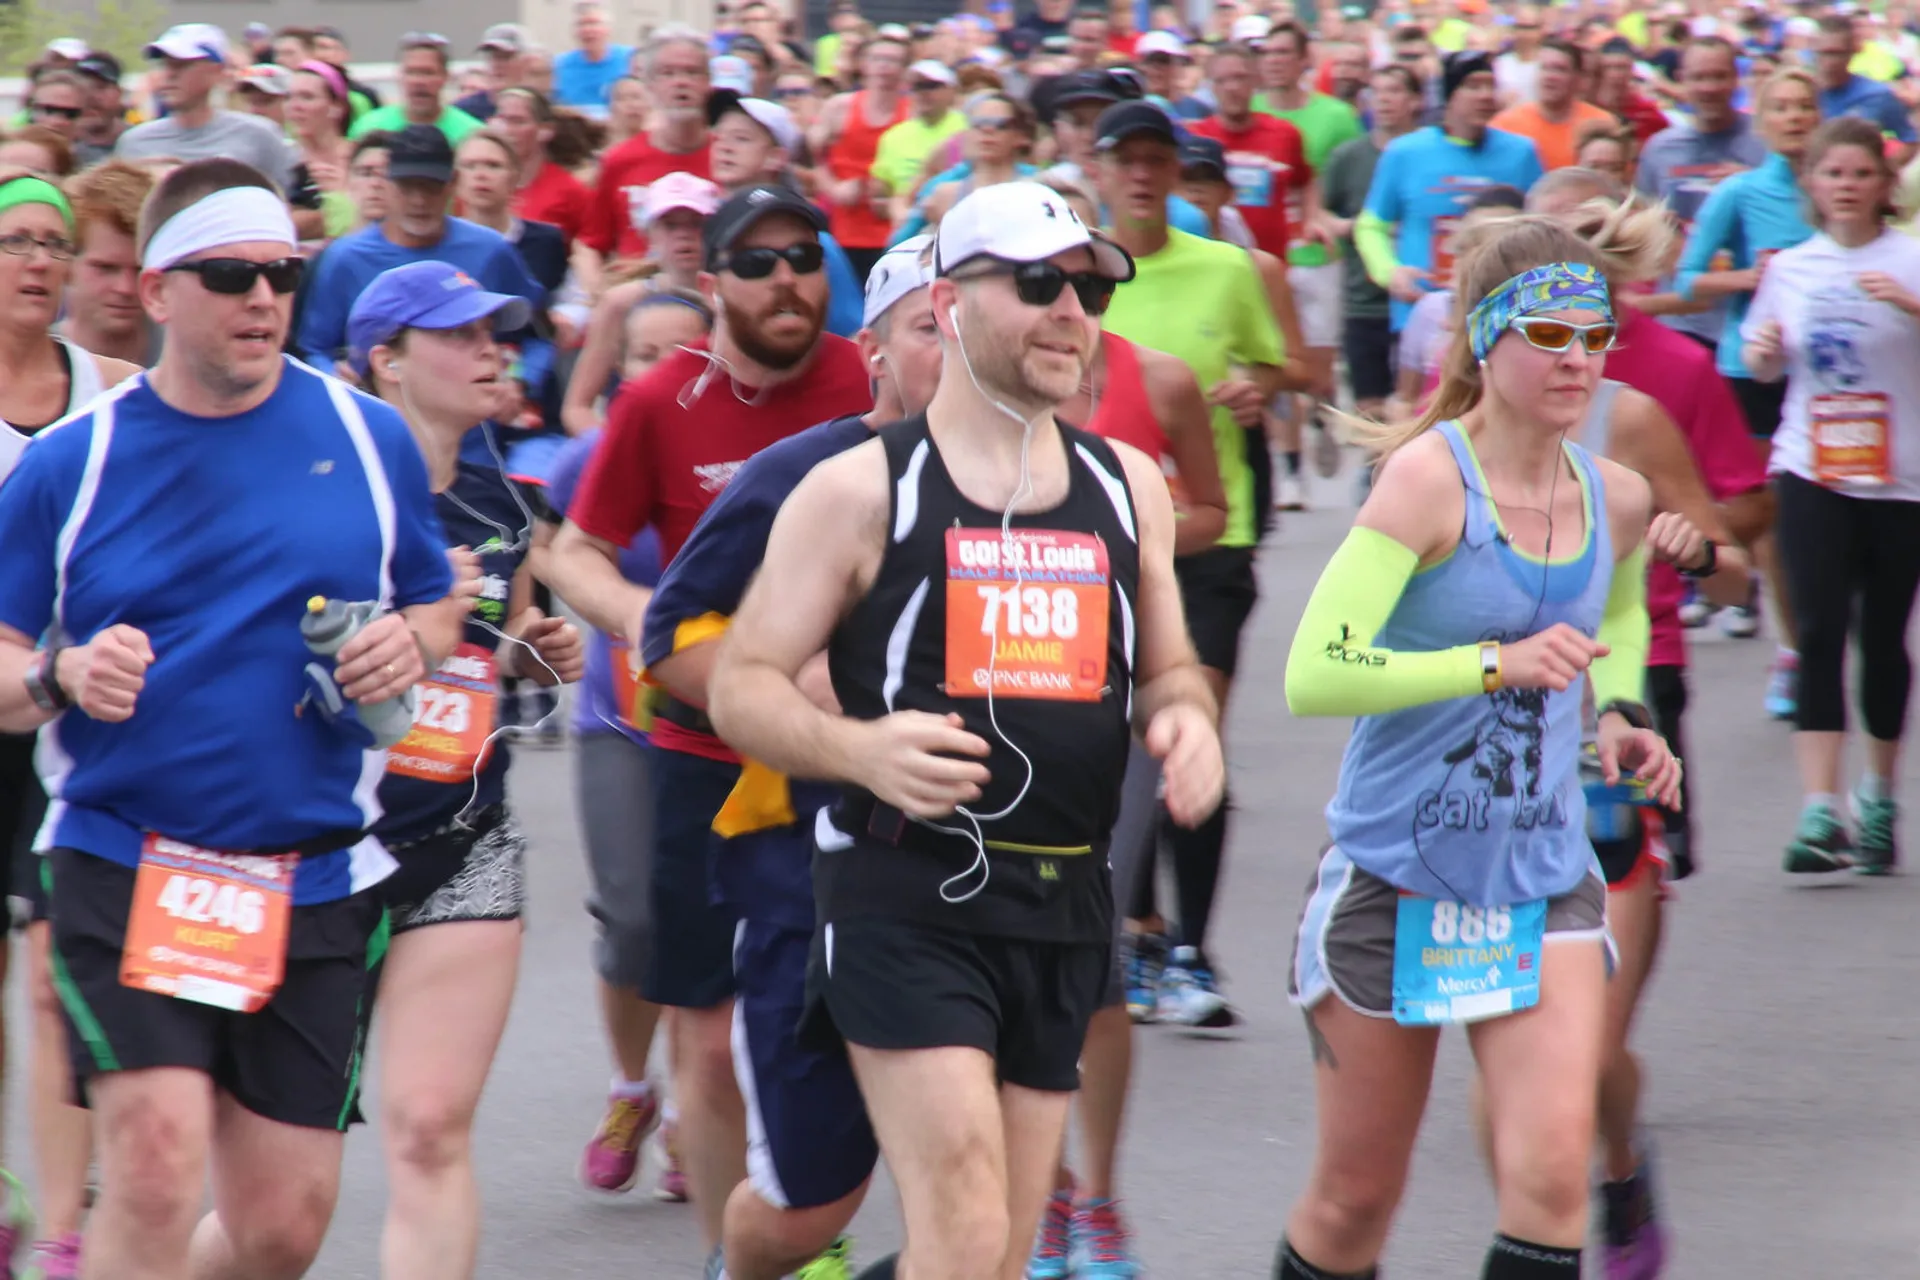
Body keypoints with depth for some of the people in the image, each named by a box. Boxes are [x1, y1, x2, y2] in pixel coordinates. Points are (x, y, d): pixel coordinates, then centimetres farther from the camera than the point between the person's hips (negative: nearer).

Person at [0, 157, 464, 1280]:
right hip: (123, 867, -2)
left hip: (318, 881, 2)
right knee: (156, 1159, -20)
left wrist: (412, 647, -7)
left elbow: (438, 604, 16)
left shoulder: (370, 440, 6)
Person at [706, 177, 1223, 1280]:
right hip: (907, 894, -6)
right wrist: (859, 748, -23)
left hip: (1066, 903, 6)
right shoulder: (861, 490, -2)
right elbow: (742, 688, -2)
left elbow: (1166, 668, 24)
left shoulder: (1128, 487, 13)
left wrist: (1186, 721, -1)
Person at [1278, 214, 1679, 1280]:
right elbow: (1313, 675, -25)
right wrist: (1495, 662, -29)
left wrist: (1618, 716, 8)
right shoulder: (1430, 479, -16)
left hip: (1543, 880, 4)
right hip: (1395, 871, -4)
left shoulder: (1618, 500, 3)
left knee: (1551, 1172, -13)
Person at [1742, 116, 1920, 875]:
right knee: (1819, 633, -11)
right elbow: (1767, 368, 20)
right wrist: (1763, 349, -2)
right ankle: (1820, 812, -16)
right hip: (1812, 472, 2)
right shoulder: (1791, 268, 8)